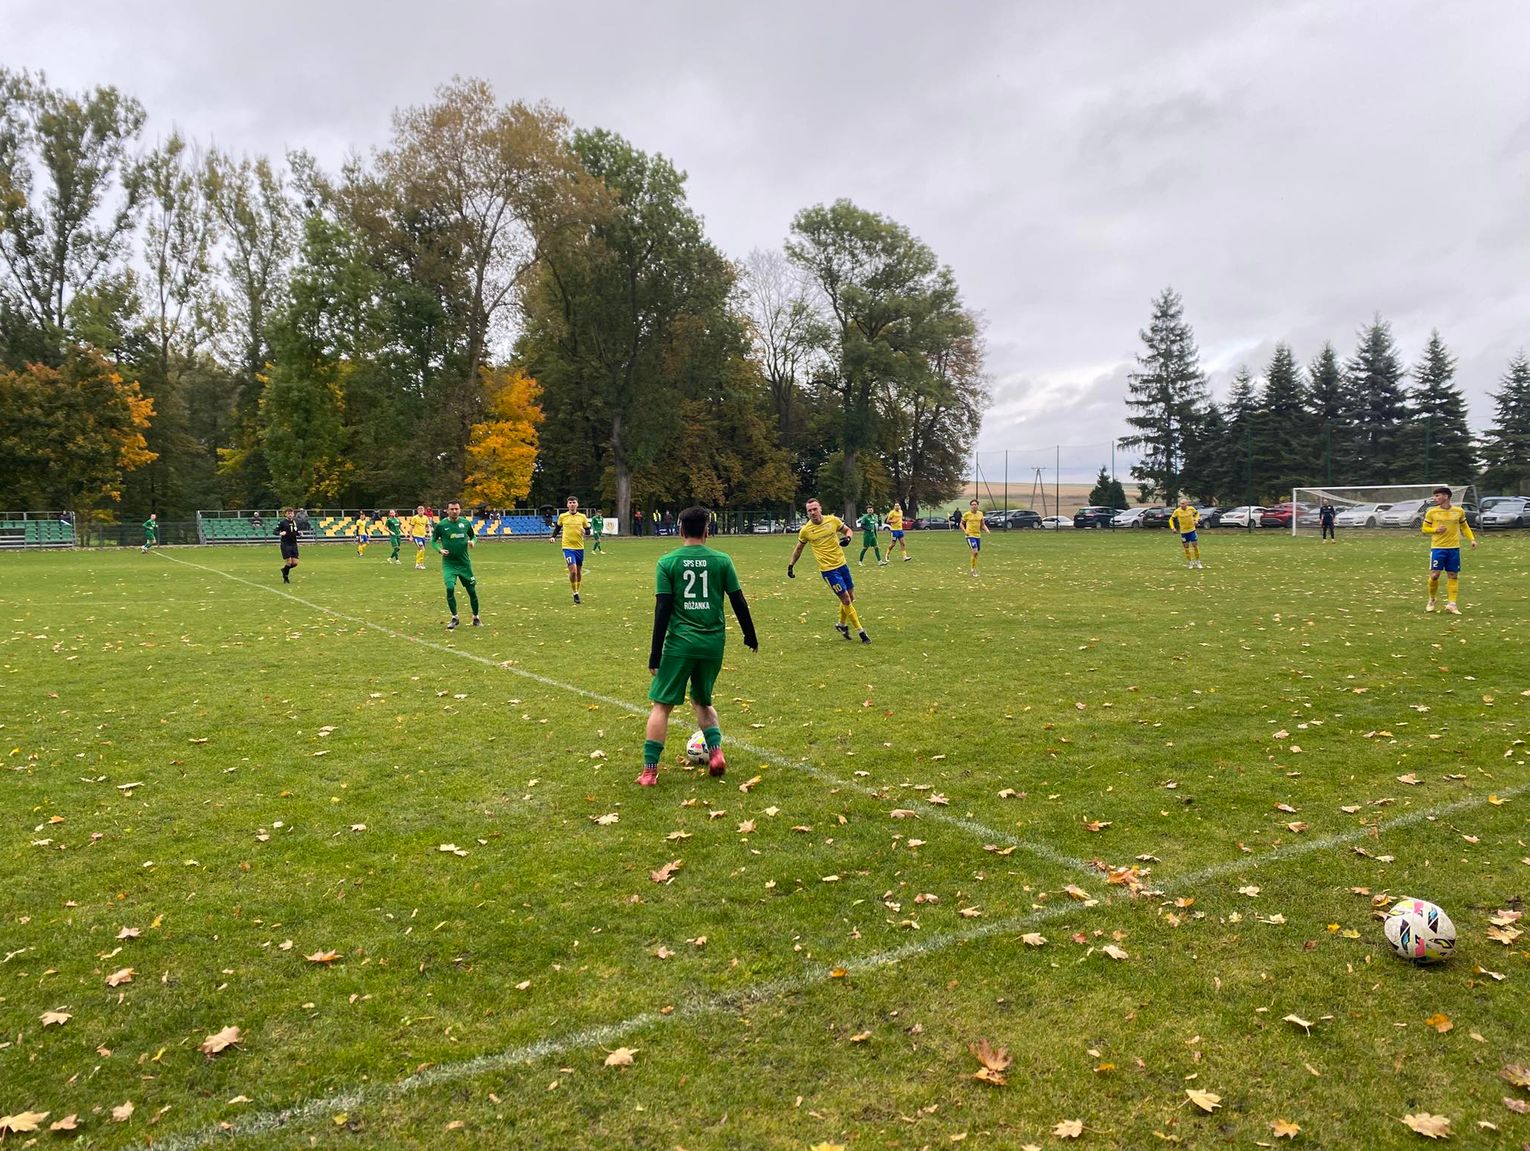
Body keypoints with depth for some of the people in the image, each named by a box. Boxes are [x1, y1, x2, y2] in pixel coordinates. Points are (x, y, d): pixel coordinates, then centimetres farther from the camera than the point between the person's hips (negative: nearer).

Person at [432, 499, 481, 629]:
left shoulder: (466, 522, -1)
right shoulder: (441, 525, -5)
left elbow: (472, 536, 14)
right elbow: (433, 541, 6)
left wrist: (472, 542, -9)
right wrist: (440, 550, -12)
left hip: (464, 563, 2)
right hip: (449, 563, -2)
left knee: (472, 591, 6)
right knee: (450, 588, -18)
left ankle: (476, 618, 27)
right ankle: (454, 618, 2)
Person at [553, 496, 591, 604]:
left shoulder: (582, 517, 2)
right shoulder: (562, 516, 1)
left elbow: (587, 529, 7)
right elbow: (558, 527, 18)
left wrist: (585, 531, -15)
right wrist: (553, 537, 4)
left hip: (579, 547, 2)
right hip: (568, 547, -2)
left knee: (579, 571, 10)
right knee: (573, 571, -15)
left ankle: (577, 591, 29)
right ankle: (575, 593, -1)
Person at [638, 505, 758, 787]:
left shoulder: (667, 562, -3)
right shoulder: (722, 561, 2)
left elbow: (662, 609, -7)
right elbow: (739, 602, 4)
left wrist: (655, 654, -3)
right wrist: (750, 636, 19)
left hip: (680, 643, -2)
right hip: (713, 644, 3)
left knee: (661, 705, 6)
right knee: (702, 700, 24)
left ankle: (649, 771, 2)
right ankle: (715, 751, 6)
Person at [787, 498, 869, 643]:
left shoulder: (833, 520, -4)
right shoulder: (805, 530, -7)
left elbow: (848, 530, 11)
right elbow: (799, 549, 9)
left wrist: (848, 538, -10)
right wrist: (791, 565, 10)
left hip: (842, 564, 4)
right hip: (828, 570, -4)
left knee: (850, 598, 13)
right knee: (846, 600, -6)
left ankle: (842, 625, 37)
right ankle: (860, 631, 5)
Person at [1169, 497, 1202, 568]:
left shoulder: (1191, 509, -8)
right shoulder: (1177, 511, -11)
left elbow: (1197, 513, 12)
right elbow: (1171, 519, -1)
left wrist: (1196, 520, -5)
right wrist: (1173, 528, -13)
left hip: (1192, 530, 0)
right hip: (1183, 531, 0)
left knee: (1195, 545, 0)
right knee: (1186, 547, 5)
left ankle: (1197, 561, 15)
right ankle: (1190, 562, 20)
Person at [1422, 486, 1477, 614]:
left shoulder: (1459, 512, 5)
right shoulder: (1432, 512, 0)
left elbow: (1465, 527, 18)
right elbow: (1424, 529, 6)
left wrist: (1472, 539, 5)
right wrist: (1435, 530, -13)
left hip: (1454, 548, 2)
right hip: (1437, 547, -2)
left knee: (1453, 576, 3)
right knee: (1434, 575, -7)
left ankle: (1451, 604, 8)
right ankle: (1431, 600, 14)